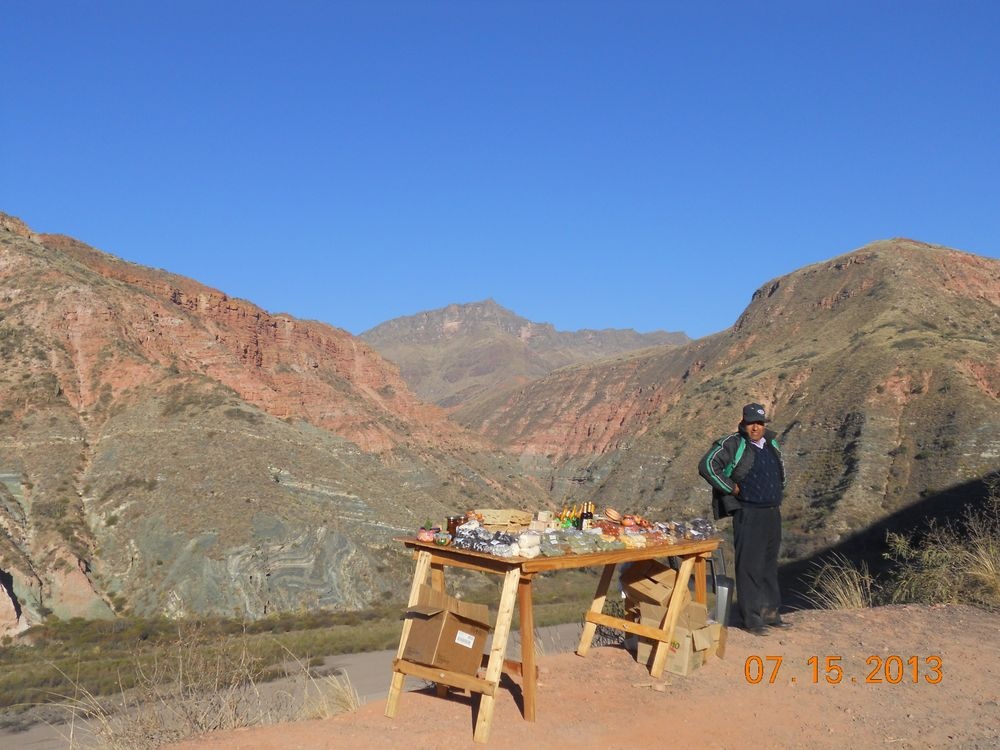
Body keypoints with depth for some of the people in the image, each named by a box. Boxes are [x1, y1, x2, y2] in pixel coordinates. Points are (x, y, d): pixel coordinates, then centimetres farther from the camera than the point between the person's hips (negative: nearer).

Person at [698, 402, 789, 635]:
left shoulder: (771, 444, 13)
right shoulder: (733, 444, -10)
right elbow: (707, 466, -18)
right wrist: (732, 488, -16)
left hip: (773, 512, 7)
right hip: (748, 513, -7)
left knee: (769, 564, 15)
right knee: (750, 565, -6)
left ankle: (770, 612, 26)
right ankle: (752, 617, 0)